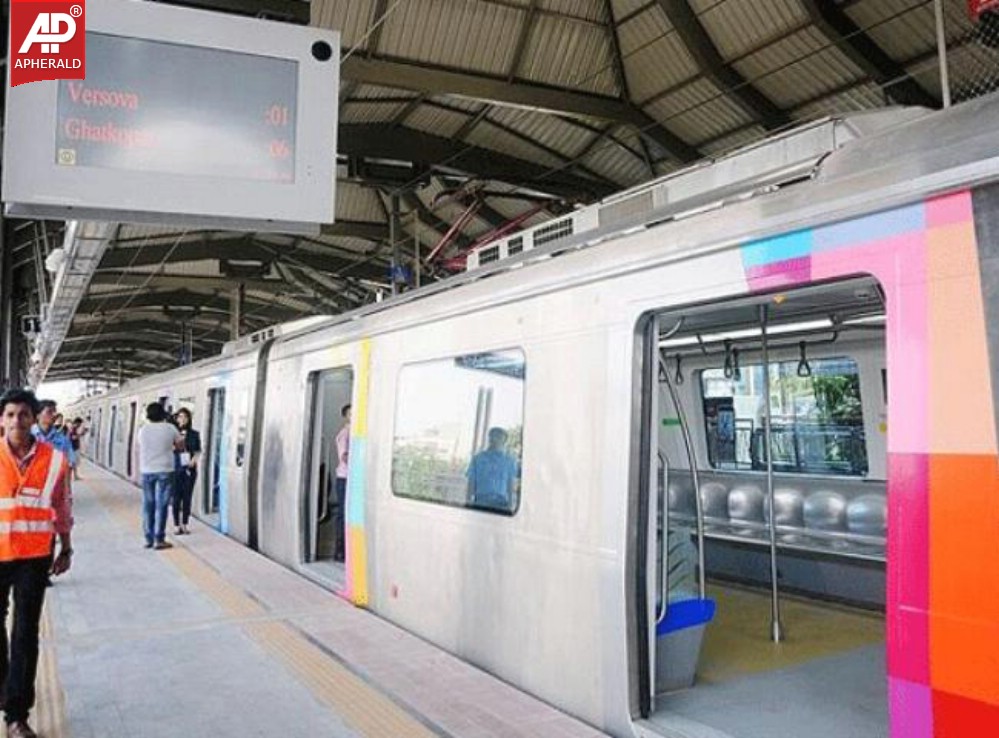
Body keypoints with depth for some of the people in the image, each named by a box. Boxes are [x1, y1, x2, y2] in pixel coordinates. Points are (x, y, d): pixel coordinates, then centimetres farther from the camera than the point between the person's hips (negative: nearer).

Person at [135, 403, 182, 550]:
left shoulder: (143, 430, 1)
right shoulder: (170, 428, -5)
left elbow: (138, 445, 16)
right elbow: (180, 445, 5)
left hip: (147, 471, 3)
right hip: (165, 470, -2)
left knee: (148, 505, 10)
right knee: (161, 505, -1)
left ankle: (149, 539, 14)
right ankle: (159, 539, -1)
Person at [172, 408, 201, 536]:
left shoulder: (194, 434, 7)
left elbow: (198, 451, 9)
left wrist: (194, 459, -10)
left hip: (190, 469, 2)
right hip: (176, 469, -2)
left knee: (187, 497, 5)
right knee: (176, 497, -1)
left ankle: (185, 524, 14)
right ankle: (176, 525, 8)